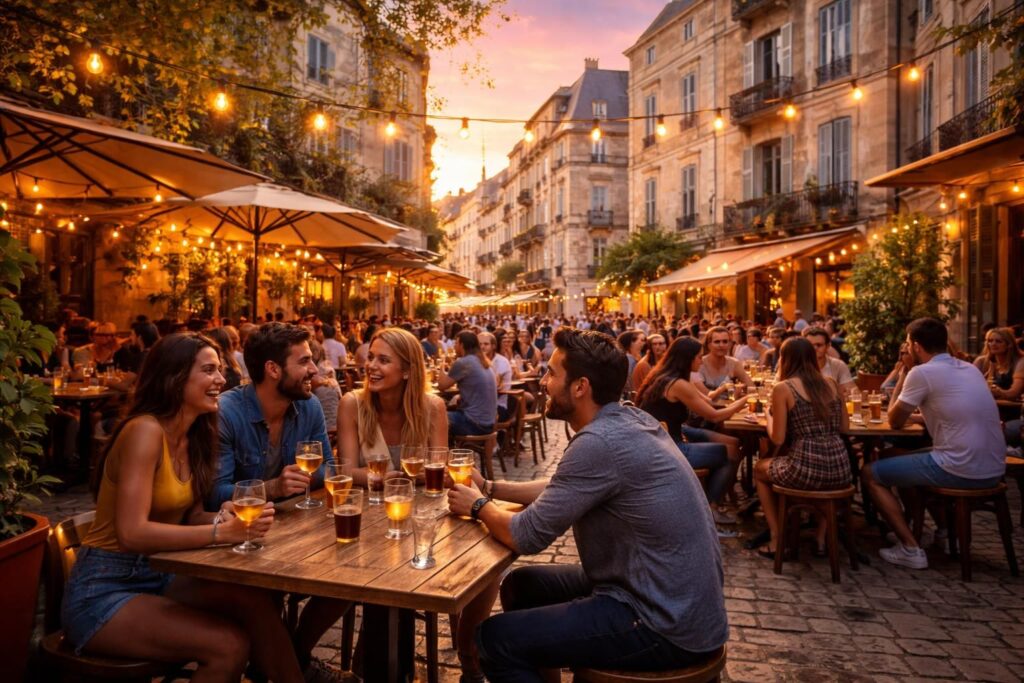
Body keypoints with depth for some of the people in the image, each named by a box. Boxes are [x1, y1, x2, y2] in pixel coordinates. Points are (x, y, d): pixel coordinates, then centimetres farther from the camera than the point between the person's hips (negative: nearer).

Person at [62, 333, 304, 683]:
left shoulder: (194, 436, 5)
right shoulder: (145, 430, -20)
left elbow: (189, 515, 5)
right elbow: (131, 533, -27)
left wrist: (226, 518, -16)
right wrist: (221, 532, -30)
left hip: (157, 577, 6)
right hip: (103, 592, -6)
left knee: (252, 600, -20)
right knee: (230, 644, -23)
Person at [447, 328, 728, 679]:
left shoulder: (600, 442, -26)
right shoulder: (629, 419, 2)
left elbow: (526, 536, -18)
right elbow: (563, 490, 15)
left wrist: (479, 506, 1)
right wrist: (490, 487, 11)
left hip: (667, 624, -9)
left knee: (493, 638, -9)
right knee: (520, 584, 17)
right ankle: (541, 664, 36)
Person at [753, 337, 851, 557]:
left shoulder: (782, 388, -4)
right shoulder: (831, 383, 10)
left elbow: (778, 439, -5)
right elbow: (844, 427, 16)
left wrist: (769, 415, 13)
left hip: (805, 469, -5)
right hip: (840, 469, 5)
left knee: (759, 469, 27)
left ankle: (777, 540, 22)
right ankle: (822, 539, 36)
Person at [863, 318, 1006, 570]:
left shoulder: (922, 372, -11)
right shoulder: (970, 368, 14)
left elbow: (894, 421, 1)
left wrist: (903, 374, 9)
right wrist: (916, 415, 20)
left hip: (961, 470, -8)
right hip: (993, 470, 8)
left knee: (871, 474, 6)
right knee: (912, 459, 32)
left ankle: (910, 549, 3)